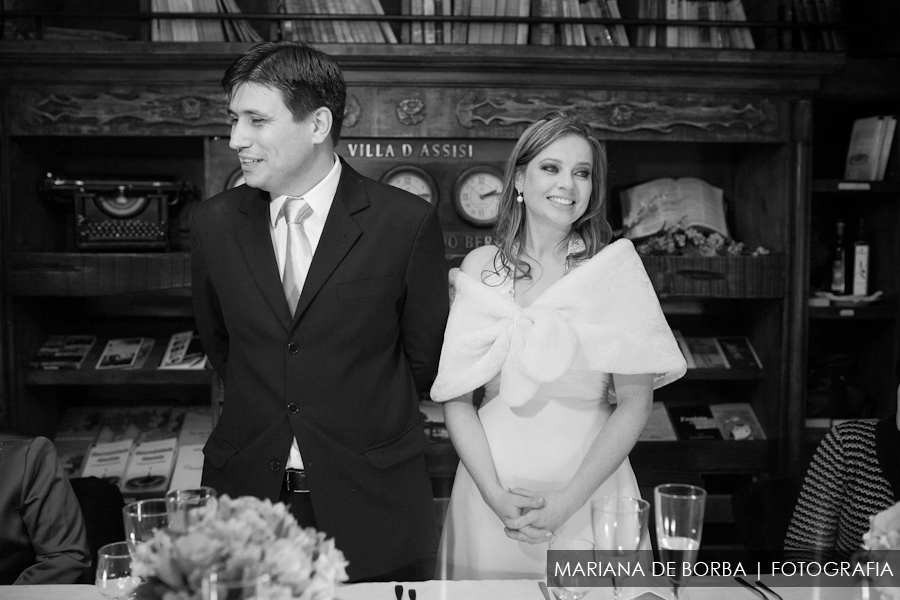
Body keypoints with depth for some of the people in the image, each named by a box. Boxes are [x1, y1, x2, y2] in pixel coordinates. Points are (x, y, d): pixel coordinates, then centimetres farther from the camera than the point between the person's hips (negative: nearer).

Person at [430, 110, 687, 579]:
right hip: (491, 487, 1)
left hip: (590, 484, -1)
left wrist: (568, 500, -12)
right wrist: (495, 495, -12)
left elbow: (635, 402, -6)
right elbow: (456, 397, -1)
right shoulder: (481, 267, -1)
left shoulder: (616, 268, -4)